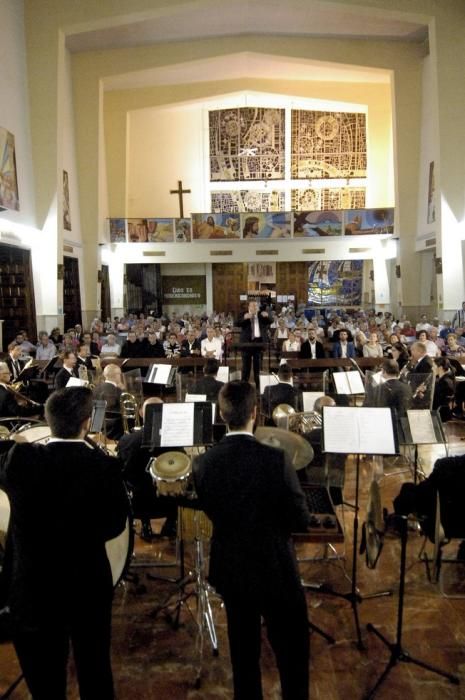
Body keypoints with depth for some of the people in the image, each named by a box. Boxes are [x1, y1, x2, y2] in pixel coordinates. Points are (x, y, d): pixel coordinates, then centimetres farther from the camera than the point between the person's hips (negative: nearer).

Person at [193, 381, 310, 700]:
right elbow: (301, 520, -16)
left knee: (243, 652, 22)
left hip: (230, 570, 4)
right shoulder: (275, 458, -24)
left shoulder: (204, 463, -12)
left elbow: (210, 510, 4)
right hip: (276, 570, -3)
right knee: (292, 654, 17)